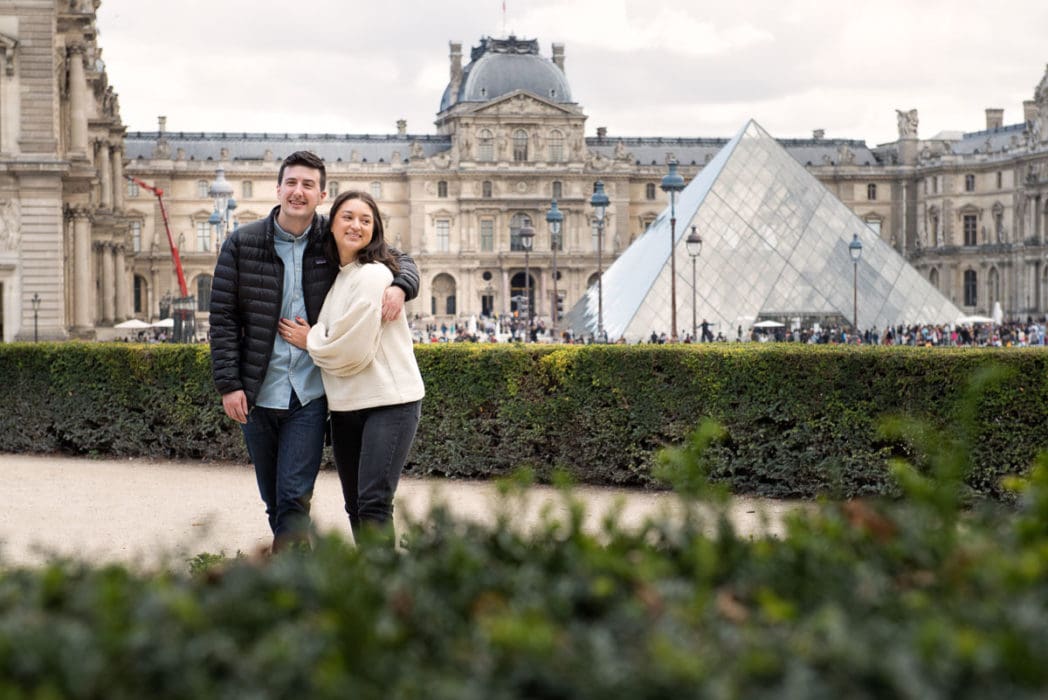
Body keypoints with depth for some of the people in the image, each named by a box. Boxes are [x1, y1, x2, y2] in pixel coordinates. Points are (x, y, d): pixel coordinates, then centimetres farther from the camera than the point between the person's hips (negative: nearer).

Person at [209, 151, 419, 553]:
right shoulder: (241, 245, 1)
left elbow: (399, 259, 13)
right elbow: (223, 319, 1)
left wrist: (400, 287, -11)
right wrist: (228, 384, -6)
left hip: (310, 396, -2)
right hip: (257, 395, 2)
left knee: (294, 499, -10)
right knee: (273, 500, 12)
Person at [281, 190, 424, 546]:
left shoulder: (373, 276, -13)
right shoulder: (335, 275, 13)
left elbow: (352, 350, -17)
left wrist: (309, 341, -3)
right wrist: (314, 337, 5)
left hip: (389, 401, -9)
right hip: (346, 405, 9)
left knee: (373, 503, -16)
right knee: (355, 506, 13)